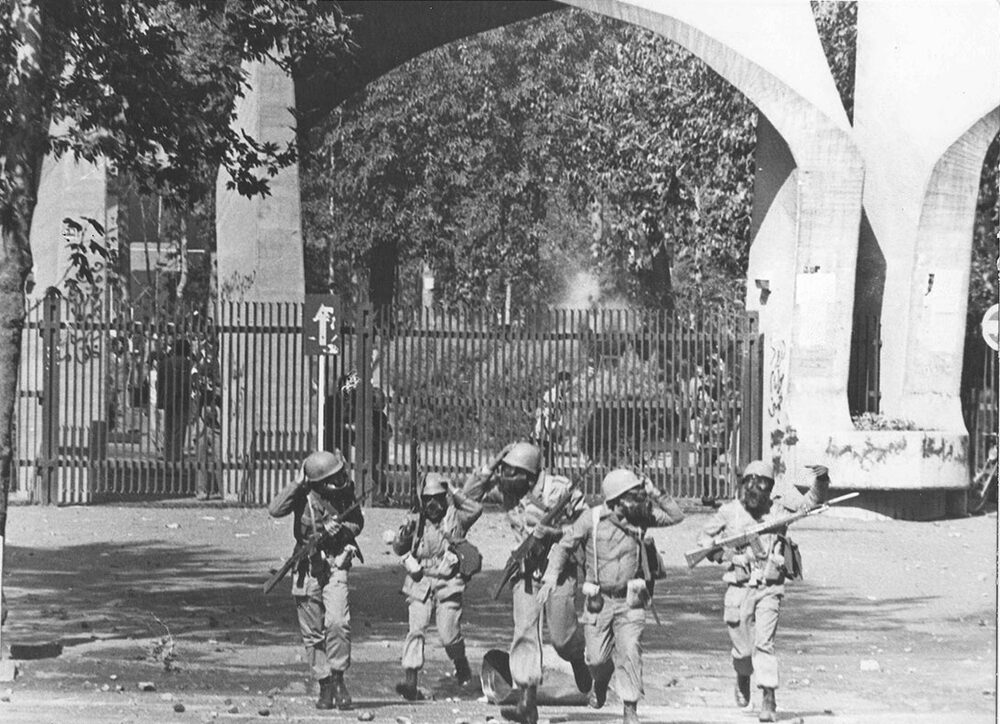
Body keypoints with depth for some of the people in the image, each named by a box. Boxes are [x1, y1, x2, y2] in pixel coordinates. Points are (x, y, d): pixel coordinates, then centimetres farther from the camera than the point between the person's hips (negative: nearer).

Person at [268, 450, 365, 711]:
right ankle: (325, 686, 16)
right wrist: (297, 483, -27)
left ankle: (338, 677, -4)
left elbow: (358, 523, 9)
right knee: (313, 632, 4)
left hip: (336, 566, 0)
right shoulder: (304, 493, -12)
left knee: (338, 622, -20)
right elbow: (275, 510, -27)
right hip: (308, 569, 0)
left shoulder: (345, 492, -4)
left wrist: (342, 528, -12)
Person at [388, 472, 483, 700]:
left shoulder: (454, 518, 2)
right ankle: (410, 680, -18)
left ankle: (461, 664, 31)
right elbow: (398, 547, 15)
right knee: (416, 629, -14)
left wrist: (455, 492, -9)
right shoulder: (416, 521, 8)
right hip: (420, 584, 2)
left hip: (448, 585, -2)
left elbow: (476, 510, -14)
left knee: (449, 636, -2)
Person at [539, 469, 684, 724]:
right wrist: (551, 576, -12)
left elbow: (676, 516, -7)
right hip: (599, 600, 0)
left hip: (630, 600, 0)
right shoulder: (591, 520, -11)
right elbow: (564, 546, -1)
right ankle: (601, 682, 40)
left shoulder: (641, 516, -6)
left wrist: (655, 495, -18)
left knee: (629, 652, -13)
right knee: (597, 658, 4)